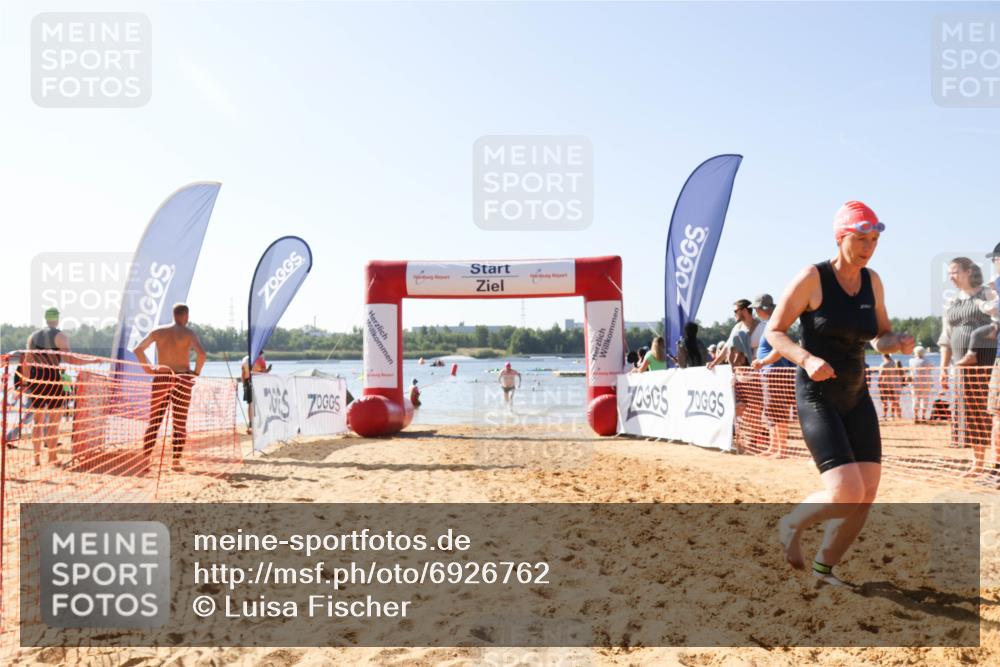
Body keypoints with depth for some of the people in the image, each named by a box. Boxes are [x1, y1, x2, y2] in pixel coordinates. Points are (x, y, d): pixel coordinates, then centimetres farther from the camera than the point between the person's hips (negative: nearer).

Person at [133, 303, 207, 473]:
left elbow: (138, 349, 2)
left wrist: (148, 369, 7)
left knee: (154, 422, 9)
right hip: (182, 379, -2)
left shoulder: (158, 331, 7)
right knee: (180, 423, 7)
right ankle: (176, 460, 6)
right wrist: (196, 371, -6)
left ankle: (146, 459, 3)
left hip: (161, 378, 2)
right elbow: (201, 353, -19)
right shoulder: (189, 333, -3)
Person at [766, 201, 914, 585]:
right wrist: (807, 359, -27)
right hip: (817, 398, -6)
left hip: (857, 398, 6)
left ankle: (824, 569, 21)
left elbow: (880, 337, 17)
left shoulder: (872, 282, 7)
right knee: (847, 493, -17)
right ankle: (791, 525, 14)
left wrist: (897, 343, -6)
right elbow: (774, 331, -9)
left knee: (867, 495, 1)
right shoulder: (812, 278, -11)